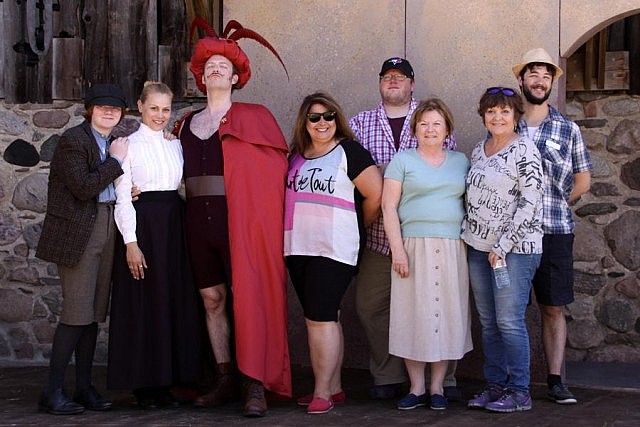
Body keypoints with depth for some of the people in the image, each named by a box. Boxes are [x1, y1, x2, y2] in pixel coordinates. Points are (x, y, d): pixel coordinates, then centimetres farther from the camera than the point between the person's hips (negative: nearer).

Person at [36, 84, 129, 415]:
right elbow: (84, 187, -18)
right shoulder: (73, 140, -8)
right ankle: (52, 392, -3)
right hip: (78, 231, -8)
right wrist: (115, 161, -10)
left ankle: (84, 388, 15)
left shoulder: (113, 144, 16)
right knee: (77, 311, -10)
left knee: (95, 313, 8)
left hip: (106, 227, 8)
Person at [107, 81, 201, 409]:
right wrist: (130, 243, -13)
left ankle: (165, 382, 13)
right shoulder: (128, 145, -1)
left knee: (175, 302, 5)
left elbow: (183, 188, 14)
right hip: (141, 225, -5)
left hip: (174, 225, 5)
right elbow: (121, 198, -6)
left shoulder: (175, 145, 13)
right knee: (143, 304, -2)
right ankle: (143, 385, 7)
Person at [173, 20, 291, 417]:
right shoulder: (189, 124, 16)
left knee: (246, 298, -7)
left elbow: (278, 164, -1)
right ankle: (225, 381, 16)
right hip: (199, 217, 5)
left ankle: (256, 385, -4)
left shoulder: (253, 117, 2)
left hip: (238, 217, -5)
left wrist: (261, 213, -8)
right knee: (212, 299, 8)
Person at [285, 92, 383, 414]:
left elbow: (376, 195, -6)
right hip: (299, 248, 7)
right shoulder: (296, 156, 14)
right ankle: (334, 388, 17)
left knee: (320, 316, -11)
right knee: (324, 317, 11)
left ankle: (323, 392, -5)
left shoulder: (348, 151, -4)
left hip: (334, 250, -6)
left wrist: (355, 228, 5)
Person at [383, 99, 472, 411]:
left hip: (453, 249, 2)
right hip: (414, 245, -2)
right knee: (414, 314, -3)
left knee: (447, 313, 1)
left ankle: (437, 387, 9)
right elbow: (389, 207, -1)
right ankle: (416, 388, 6)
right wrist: (397, 249, -10)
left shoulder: (460, 161, 15)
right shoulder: (403, 160, 6)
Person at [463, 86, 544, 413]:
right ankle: (495, 385, 19)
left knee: (509, 321, -6)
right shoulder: (478, 151, 13)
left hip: (515, 248, -7)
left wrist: (503, 245, -16)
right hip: (478, 247, 7)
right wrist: (465, 234, 11)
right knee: (488, 322, 9)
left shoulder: (524, 150, -8)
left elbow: (530, 203, -14)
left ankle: (519, 392, 3)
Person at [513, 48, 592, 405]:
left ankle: (556, 380, 9)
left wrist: (552, 205, 5)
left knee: (554, 308, 3)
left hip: (555, 231, 0)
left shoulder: (568, 129, 8)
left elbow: (583, 180, 13)